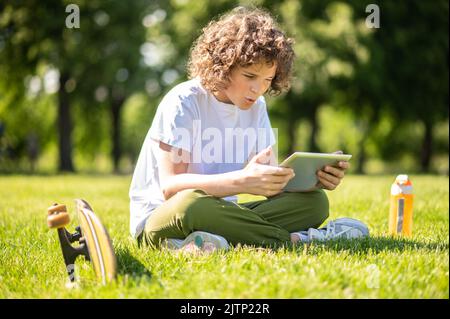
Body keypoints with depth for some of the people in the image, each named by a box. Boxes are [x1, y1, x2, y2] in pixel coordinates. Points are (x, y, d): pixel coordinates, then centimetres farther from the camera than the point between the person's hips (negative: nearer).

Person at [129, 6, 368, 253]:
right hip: (160, 218, -6)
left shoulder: (256, 107, 6)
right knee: (191, 203, -41)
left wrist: (313, 178, -20)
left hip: (218, 214, 6)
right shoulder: (182, 102, -15)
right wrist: (242, 181, -39)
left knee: (313, 202, -9)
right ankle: (294, 239, -24)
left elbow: (270, 182, 2)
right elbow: (170, 187, -25)